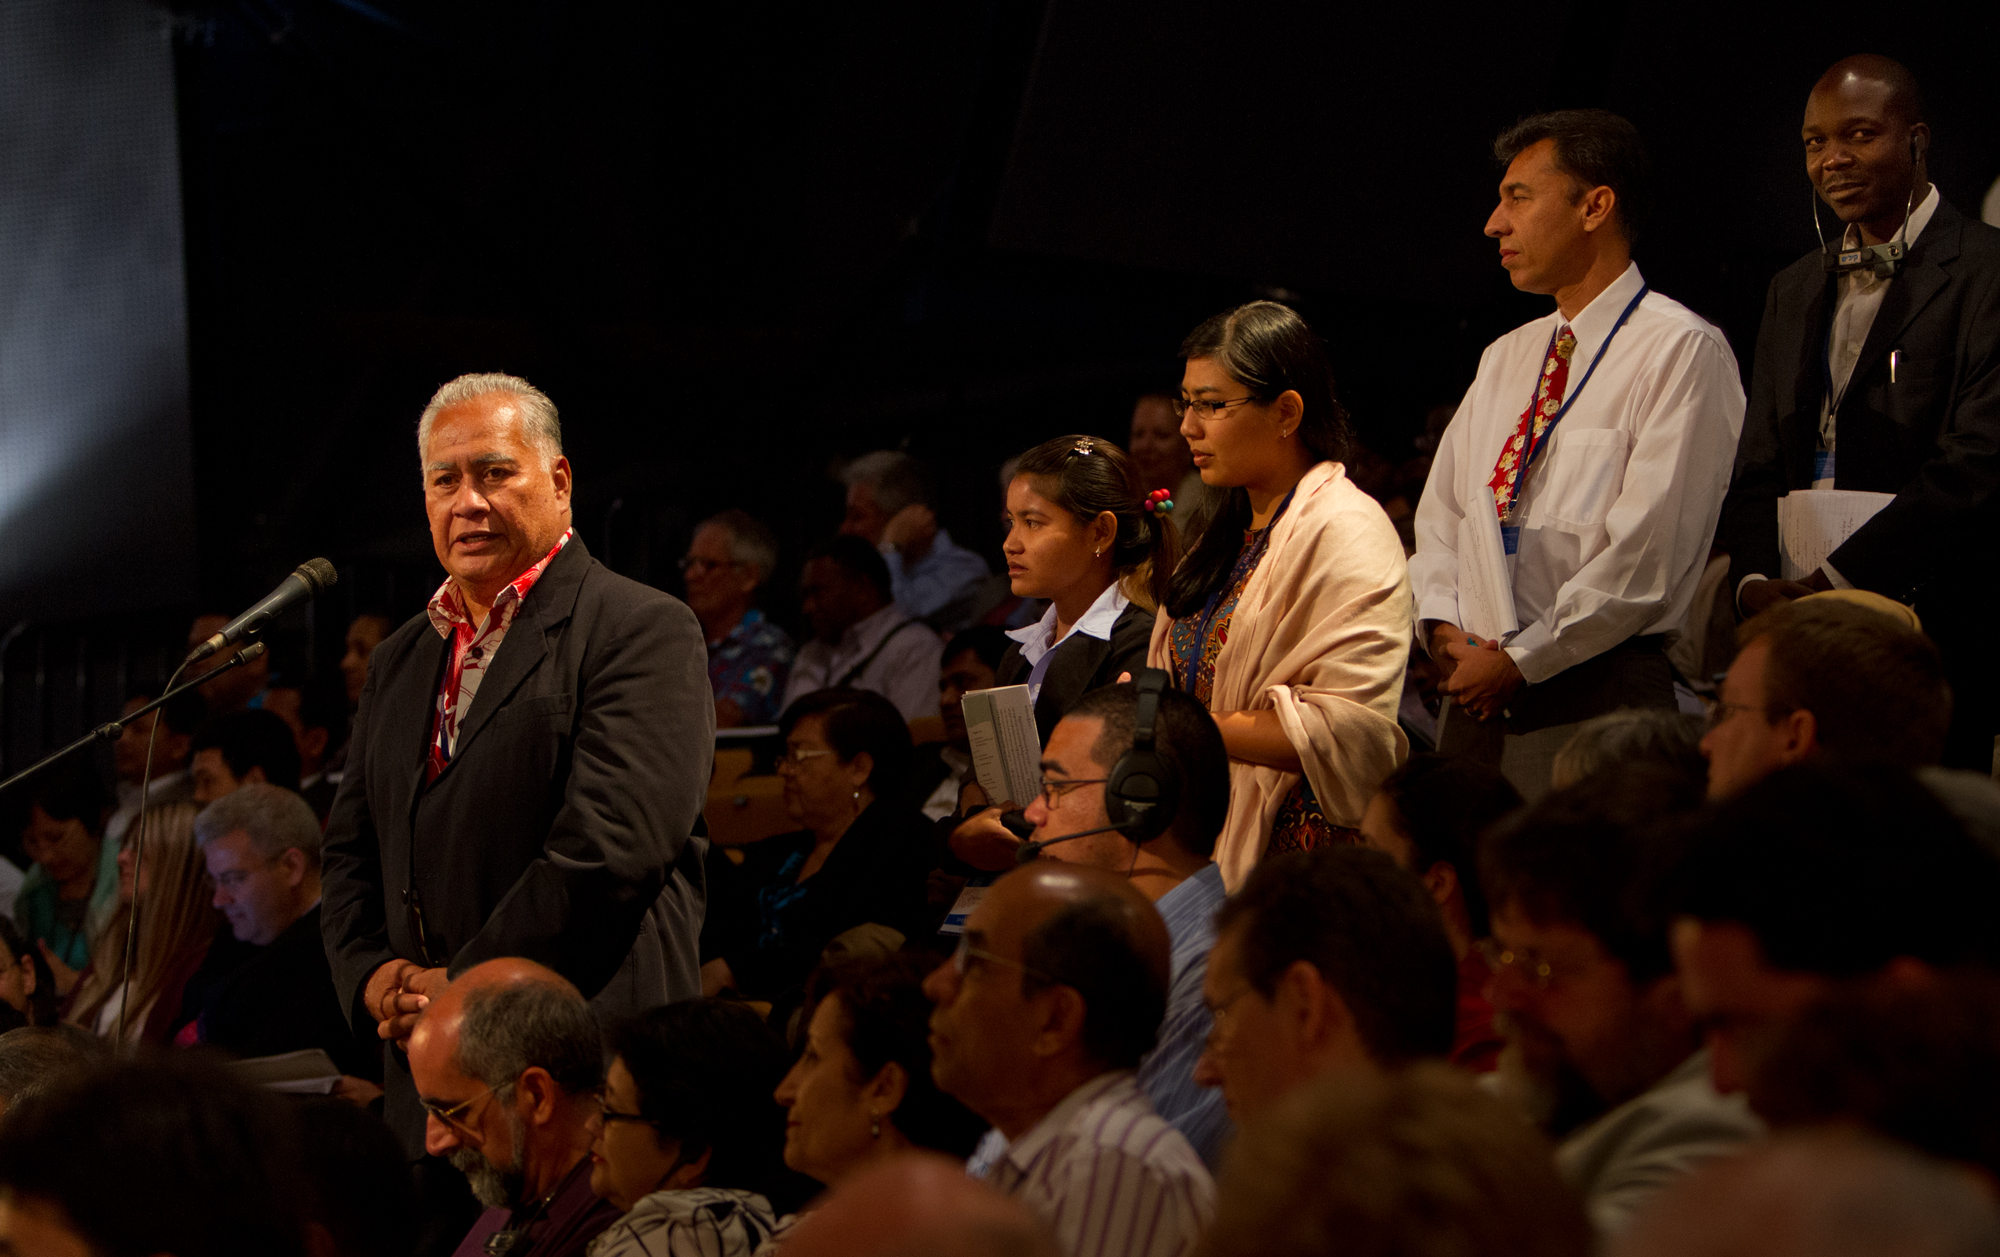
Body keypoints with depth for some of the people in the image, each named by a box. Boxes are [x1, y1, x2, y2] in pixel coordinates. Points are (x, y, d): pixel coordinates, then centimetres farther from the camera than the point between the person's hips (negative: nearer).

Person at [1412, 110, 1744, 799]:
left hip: (1595, 699, -7)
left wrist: (1521, 661, -13)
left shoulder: (1683, 352, -7)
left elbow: (1644, 554, -14)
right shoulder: (1504, 359, 19)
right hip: (1476, 697, 7)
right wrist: (1445, 629, 1)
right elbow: (1441, 513, 20)